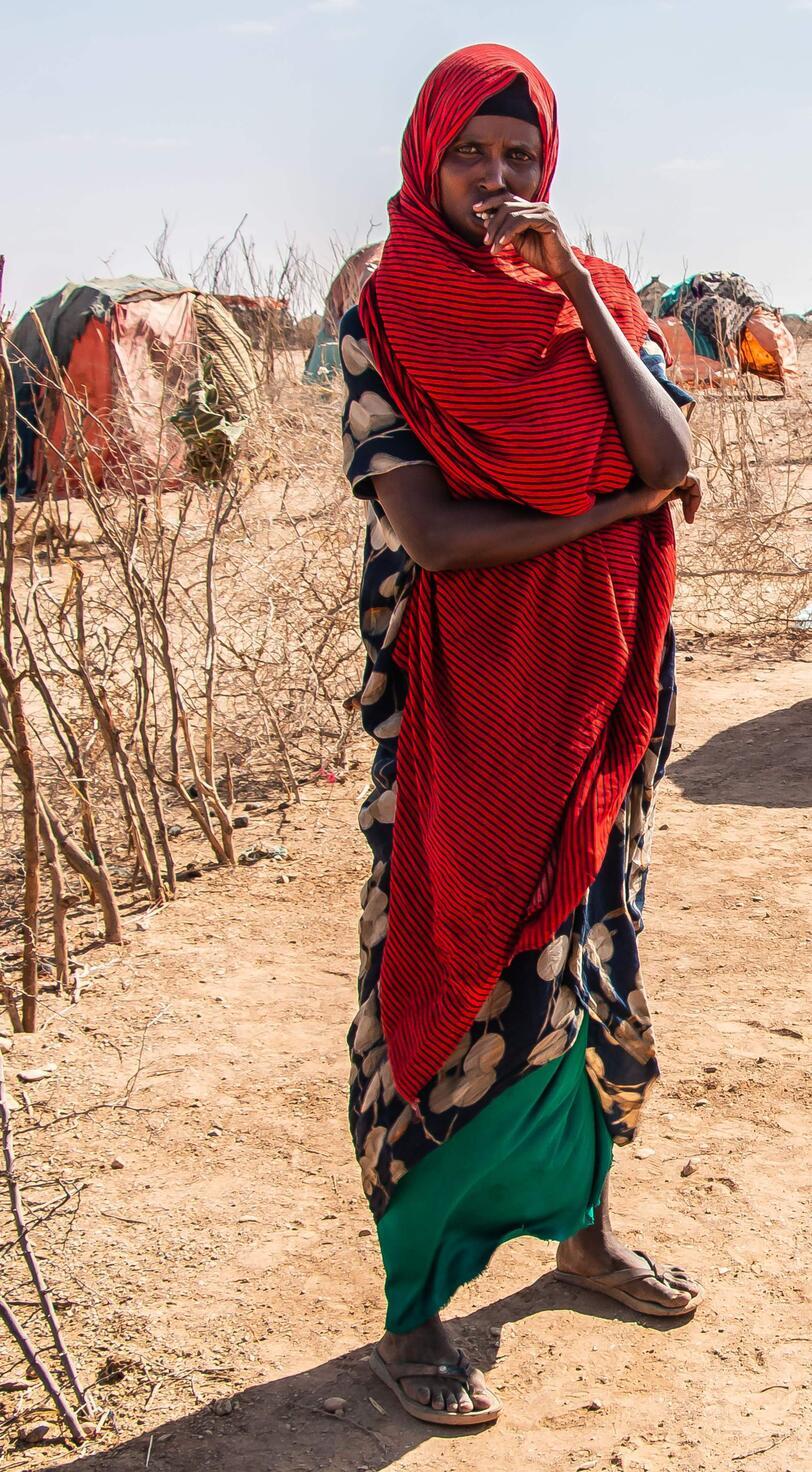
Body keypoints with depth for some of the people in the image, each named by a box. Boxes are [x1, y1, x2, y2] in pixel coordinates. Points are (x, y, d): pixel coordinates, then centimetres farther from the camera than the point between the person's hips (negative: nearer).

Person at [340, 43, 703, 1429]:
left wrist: (577, 295, -13)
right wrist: (611, 508, -12)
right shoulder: (385, 324, -4)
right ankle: (410, 1314, 14)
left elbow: (673, 463, -9)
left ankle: (582, 1225, 36)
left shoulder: (597, 300, 7)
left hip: (592, 702, 4)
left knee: (583, 964, 15)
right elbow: (428, 531, -16)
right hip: (458, 706, -4)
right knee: (454, 988, 0)